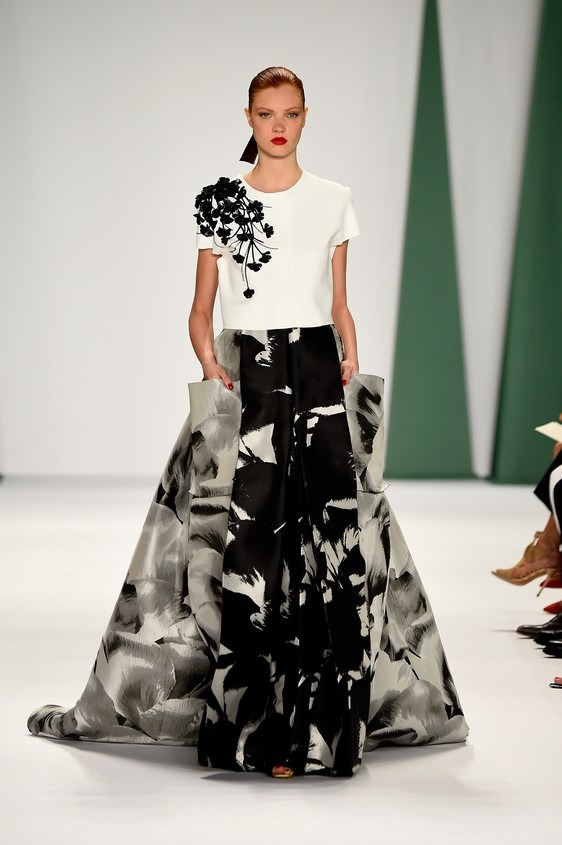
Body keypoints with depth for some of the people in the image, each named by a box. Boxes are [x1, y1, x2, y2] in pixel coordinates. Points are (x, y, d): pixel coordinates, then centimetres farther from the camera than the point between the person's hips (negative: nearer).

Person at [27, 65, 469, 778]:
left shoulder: (333, 200, 11)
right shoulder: (219, 200, 7)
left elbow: (340, 306, 13)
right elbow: (201, 310, 7)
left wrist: (353, 372, 1)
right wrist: (211, 367, -9)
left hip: (318, 371, 1)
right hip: (247, 377, -1)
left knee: (329, 539, -6)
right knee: (248, 541, -4)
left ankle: (315, 718, 4)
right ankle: (256, 723, 5)